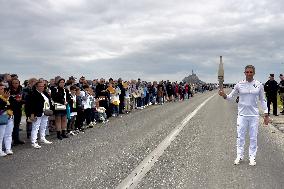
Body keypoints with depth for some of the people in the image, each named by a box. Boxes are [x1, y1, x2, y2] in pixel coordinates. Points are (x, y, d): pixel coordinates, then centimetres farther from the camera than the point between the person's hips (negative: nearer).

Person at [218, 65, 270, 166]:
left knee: (253, 137, 8)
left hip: (254, 114, 1)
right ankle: (239, 156, 21)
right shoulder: (239, 85, -3)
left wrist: (266, 114, 3)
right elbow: (230, 96, 4)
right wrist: (224, 96, -19)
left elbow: (262, 100, 6)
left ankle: (252, 157, 22)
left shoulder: (259, 85, -1)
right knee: (240, 137, 6)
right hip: (242, 114, 0)